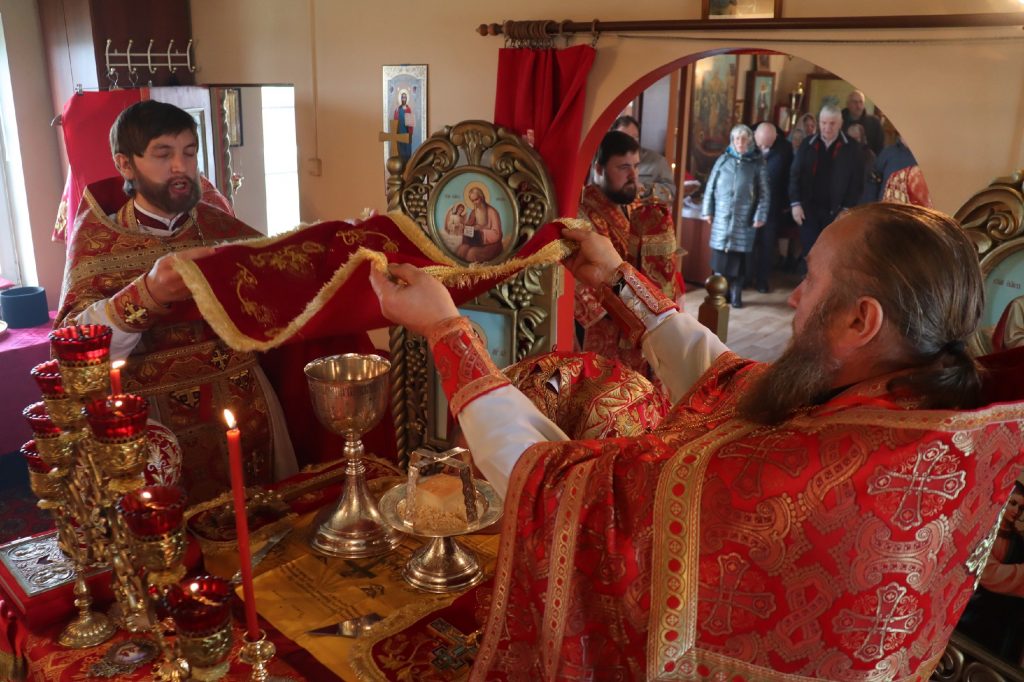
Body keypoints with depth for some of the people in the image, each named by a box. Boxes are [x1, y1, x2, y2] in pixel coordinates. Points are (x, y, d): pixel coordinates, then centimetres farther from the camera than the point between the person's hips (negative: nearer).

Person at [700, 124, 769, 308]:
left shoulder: (758, 163, 3)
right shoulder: (723, 159, 7)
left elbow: (764, 193, 2)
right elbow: (711, 186, 8)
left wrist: (760, 215, -5)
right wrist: (707, 210, 2)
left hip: (744, 218, -1)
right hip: (722, 216, 1)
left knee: (739, 257, 0)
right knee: (720, 256, 0)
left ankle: (736, 295, 9)